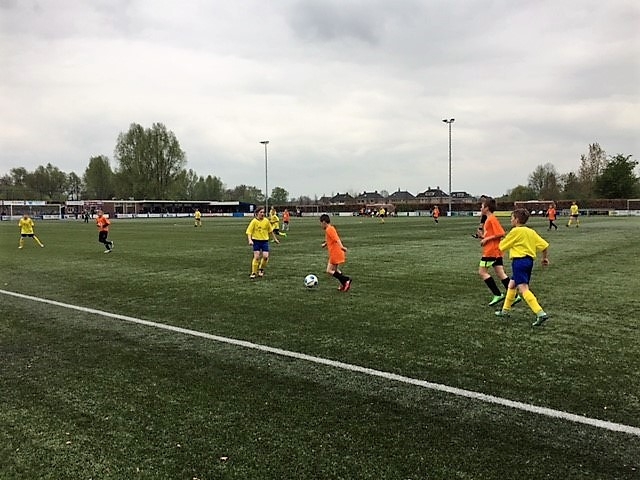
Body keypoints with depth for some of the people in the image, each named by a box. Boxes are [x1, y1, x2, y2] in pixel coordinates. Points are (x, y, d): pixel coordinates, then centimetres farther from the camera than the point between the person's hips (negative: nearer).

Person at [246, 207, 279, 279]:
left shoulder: (266, 221, 0)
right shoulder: (254, 221, -9)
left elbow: (271, 230, 15)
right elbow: (249, 232, -10)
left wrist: (275, 238, 20)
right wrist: (250, 240, -24)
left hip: (265, 241, 3)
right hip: (256, 241, -2)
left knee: (265, 256, -9)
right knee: (257, 257, -9)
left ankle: (261, 269, 19)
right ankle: (253, 273, 6)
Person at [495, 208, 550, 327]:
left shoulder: (515, 231, -8)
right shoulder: (531, 231, 12)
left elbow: (502, 246, -1)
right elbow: (545, 245, 9)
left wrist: (501, 241, 21)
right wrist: (545, 258, 22)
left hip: (519, 261, -9)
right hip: (529, 260, 9)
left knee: (523, 289, -16)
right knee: (511, 285, 23)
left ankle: (541, 314, -29)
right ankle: (505, 310, 34)